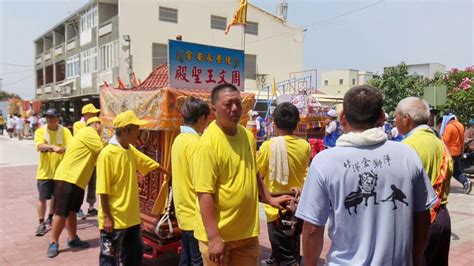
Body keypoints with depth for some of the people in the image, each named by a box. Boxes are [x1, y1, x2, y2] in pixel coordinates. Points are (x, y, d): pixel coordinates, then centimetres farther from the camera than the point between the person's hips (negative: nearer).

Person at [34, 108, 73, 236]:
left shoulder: (65, 131, -2)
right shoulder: (40, 131, -5)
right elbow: (40, 146, -23)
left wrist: (64, 149, -37)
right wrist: (53, 147, -41)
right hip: (45, 171, -2)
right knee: (42, 198, -1)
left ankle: (50, 218, 37)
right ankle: (41, 224, 9)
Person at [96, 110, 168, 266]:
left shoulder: (131, 150, 4)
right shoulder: (107, 154, -19)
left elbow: (151, 164, 17)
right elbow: (103, 190, -18)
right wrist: (107, 217, -17)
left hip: (131, 217, 8)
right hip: (114, 219, -8)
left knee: (135, 253, 20)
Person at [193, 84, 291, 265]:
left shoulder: (248, 136, 3)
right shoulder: (208, 143, -19)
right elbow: (205, 193, -21)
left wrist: (269, 198, 14)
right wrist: (214, 237, -23)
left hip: (247, 230, 6)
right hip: (218, 233, -6)